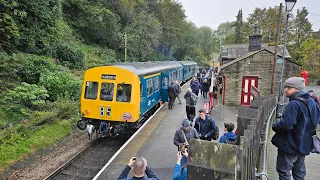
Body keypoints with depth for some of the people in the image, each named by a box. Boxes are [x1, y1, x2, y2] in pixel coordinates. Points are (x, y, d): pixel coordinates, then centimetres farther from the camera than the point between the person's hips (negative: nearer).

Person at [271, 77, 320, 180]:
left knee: (283, 171, 4)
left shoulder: (294, 104, -24)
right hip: (304, 145, 9)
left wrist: (274, 126, -13)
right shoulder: (312, 102, 5)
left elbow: (286, 124, -31)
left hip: (290, 145, -9)